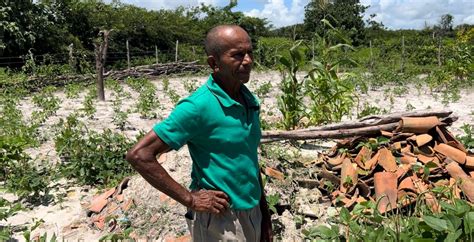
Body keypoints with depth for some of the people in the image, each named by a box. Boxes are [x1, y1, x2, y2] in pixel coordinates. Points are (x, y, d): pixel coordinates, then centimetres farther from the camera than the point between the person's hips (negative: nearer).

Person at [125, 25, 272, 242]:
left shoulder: (250, 101, 1)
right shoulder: (198, 106, -21)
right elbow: (139, 155, -20)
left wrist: (265, 214, 12)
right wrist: (190, 199, -18)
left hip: (252, 214, 7)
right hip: (220, 219, -6)